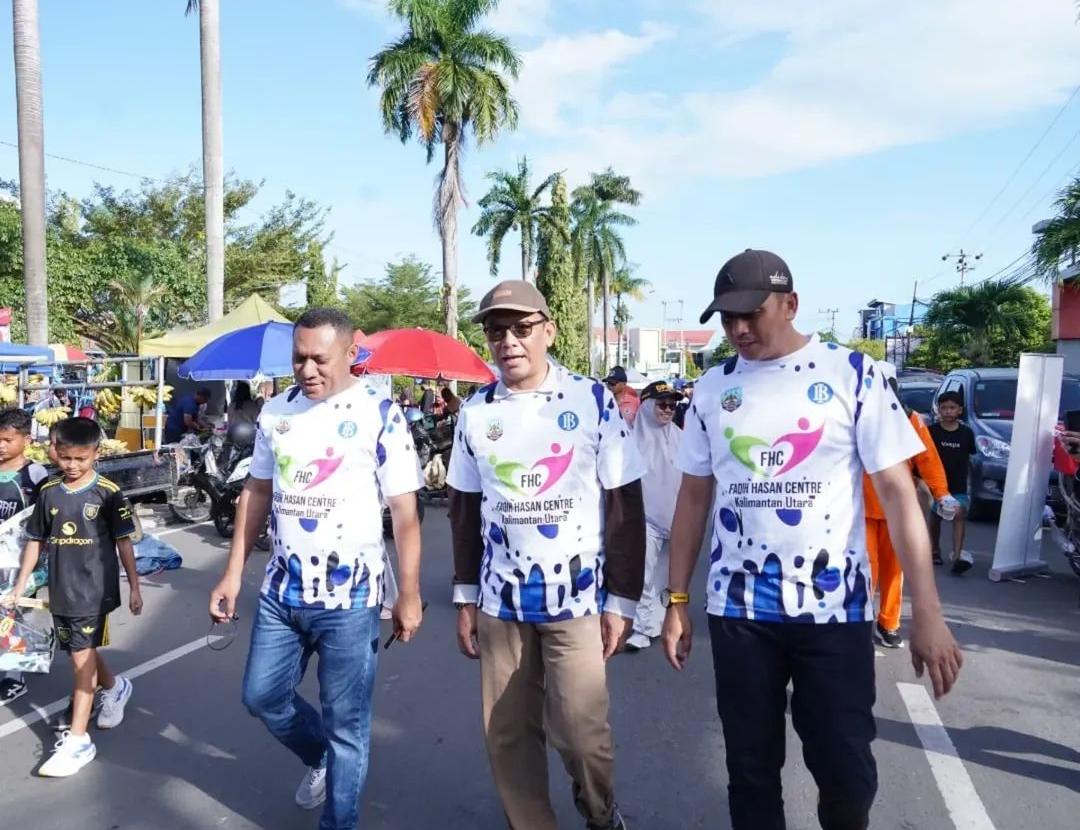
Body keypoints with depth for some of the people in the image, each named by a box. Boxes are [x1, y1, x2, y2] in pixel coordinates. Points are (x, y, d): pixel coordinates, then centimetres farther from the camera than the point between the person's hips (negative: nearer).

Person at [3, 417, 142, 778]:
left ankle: (77, 741, 2)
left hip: (94, 589, -5)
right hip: (60, 590, 5)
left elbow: (123, 542, -4)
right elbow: (36, 541, 11)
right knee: (84, 653, 18)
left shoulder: (108, 493, -10)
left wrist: (134, 587, -2)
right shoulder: (48, 492, 2)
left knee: (83, 659, -5)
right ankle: (115, 687, 46)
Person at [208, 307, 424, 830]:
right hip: (280, 590, 5)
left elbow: (404, 512, -11)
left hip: (349, 596, -5)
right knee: (261, 696, 18)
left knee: (345, 722, 7)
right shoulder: (275, 412, 4)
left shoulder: (379, 414, -11)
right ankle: (322, 759, 46)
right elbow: (256, 494, 12)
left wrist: (409, 594, -13)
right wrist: (233, 573, 9)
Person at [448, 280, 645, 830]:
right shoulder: (475, 412, 2)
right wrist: (466, 596, 9)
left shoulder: (592, 400, -7)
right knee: (508, 735, 11)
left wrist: (622, 599, -6)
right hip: (501, 599, 3)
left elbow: (626, 506, -5)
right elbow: (463, 509, 10)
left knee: (580, 730, -1)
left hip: (577, 596, -3)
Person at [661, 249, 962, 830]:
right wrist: (676, 600, 5)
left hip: (834, 607, -2)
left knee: (847, 771, 9)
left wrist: (927, 612, -10)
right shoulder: (712, 388, 3)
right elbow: (694, 497, 7)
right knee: (750, 767, 13)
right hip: (737, 608, 2)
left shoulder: (851, 373, -5)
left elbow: (896, 490, -6)